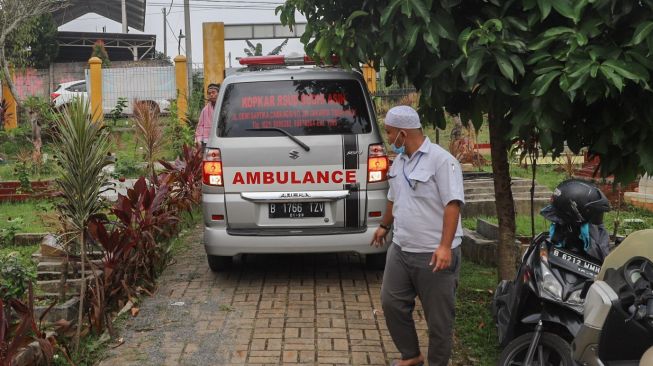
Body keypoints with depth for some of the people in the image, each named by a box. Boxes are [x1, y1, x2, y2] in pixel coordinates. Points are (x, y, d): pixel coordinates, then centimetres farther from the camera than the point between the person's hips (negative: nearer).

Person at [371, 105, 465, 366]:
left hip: (434, 255, -8)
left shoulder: (441, 160, -16)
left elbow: (452, 204, -21)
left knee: (438, 317, 5)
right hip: (400, 250, 8)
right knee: (391, 304, 12)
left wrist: (445, 246, -28)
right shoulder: (399, 161, 11)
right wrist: (384, 226, 36)